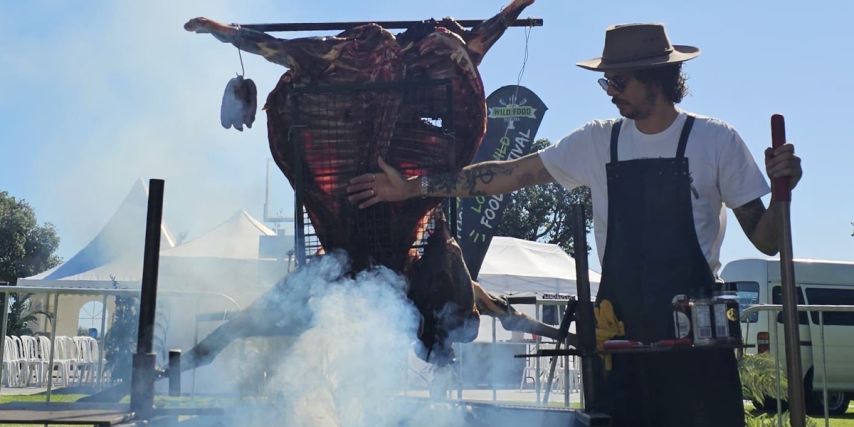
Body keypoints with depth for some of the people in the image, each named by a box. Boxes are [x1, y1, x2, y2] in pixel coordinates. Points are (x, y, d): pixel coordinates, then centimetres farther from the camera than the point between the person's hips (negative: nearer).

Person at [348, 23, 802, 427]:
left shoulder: (716, 140, -3)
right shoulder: (598, 142, 5)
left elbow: (764, 241, 0)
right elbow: (511, 174, 5)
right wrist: (412, 187, 2)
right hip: (622, 336, 3)